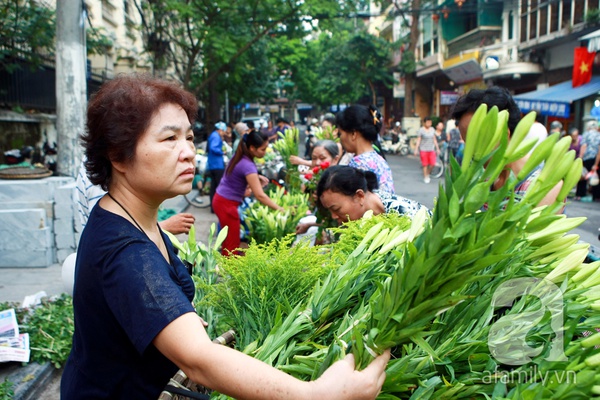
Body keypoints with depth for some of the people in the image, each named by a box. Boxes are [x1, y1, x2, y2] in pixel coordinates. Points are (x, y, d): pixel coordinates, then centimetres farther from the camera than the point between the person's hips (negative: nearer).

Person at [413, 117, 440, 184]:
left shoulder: (432, 130, 10)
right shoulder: (421, 130, -5)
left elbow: (434, 140, 14)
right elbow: (418, 140, -6)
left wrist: (437, 148, 13)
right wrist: (416, 149, -12)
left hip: (431, 150, 4)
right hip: (423, 150, -4)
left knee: (432, 164, -4)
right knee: (425, 165, 0)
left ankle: (428, 174, 21)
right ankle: (425, 177, 13)